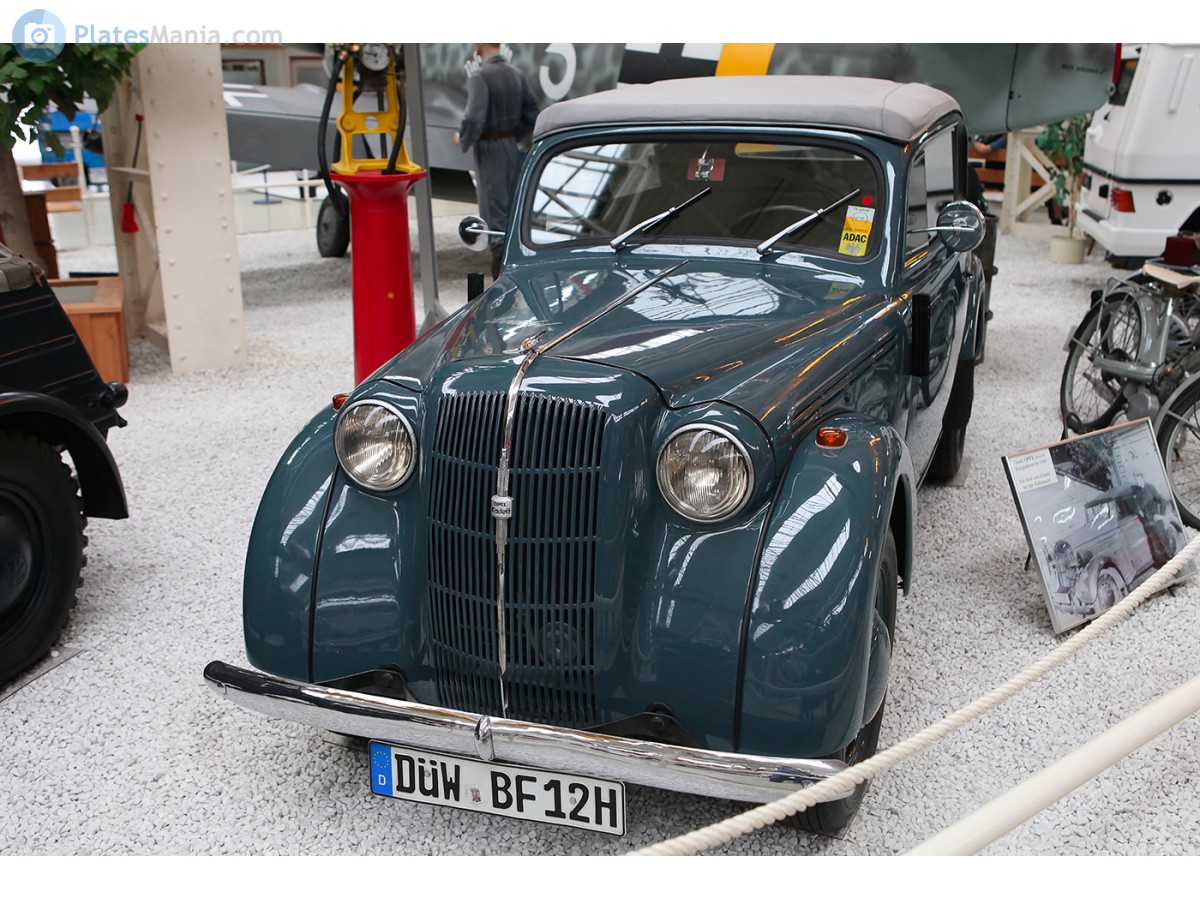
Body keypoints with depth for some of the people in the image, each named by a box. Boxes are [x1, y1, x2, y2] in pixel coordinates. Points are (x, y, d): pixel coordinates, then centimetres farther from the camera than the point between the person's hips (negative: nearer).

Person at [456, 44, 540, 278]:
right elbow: (532, 114, 8)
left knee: (494, 212, -1)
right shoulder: (515, 73, 4)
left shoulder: (480, 77, -18)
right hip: (512, 146, 7)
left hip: (489, 148, -7)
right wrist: (513, 136, 17)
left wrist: (463, 141, -9)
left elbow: (474, 120, -27)